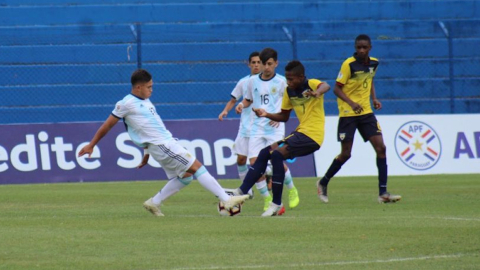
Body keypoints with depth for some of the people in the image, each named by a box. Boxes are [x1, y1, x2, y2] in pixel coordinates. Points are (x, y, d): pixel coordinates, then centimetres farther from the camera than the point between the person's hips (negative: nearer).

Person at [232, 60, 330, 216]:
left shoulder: (311, 84, -12)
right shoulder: (289, 91, 9)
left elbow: (325, 86, -36)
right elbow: (284, 117, 18)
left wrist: (317, 92, -58)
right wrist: (267, 115, 0)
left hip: (313, 135, -9)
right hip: (301, 132, 9)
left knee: (277, 154, -22)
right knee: (265, 153, 9)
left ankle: (276, 205, -17)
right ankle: (241, 193, 14)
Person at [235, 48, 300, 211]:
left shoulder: (281, 81, 1)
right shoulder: (253, 81, 8)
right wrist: (242, 105, -1)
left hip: (275, 127, -3)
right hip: (256, 126, 3)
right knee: (254, 162, -10)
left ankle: (292, 190, 15)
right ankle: (267, 199, 2)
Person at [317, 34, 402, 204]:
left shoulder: (373, 63, 4)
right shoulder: (349, 64, -14)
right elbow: (337, 88, -13)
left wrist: (374, 99, 6)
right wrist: (351, 103, -28)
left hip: (366, 112, 5)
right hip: (348, 113, -5)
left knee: (381, 148, -7)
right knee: (346, 154, -2)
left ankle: (383, 193, -4)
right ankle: (323, 183, 22)